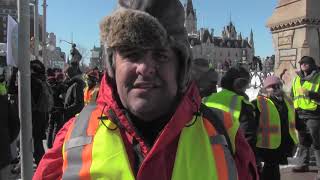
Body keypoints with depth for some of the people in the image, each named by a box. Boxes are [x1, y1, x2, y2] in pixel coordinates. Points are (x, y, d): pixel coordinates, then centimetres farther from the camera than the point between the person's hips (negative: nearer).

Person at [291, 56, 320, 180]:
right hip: (300, 115, 6)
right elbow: (293, 96, 20)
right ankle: (303, 164, 29)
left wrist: (309, 93, -22)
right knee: (303, 142, 17)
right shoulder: (297, 79, 15)